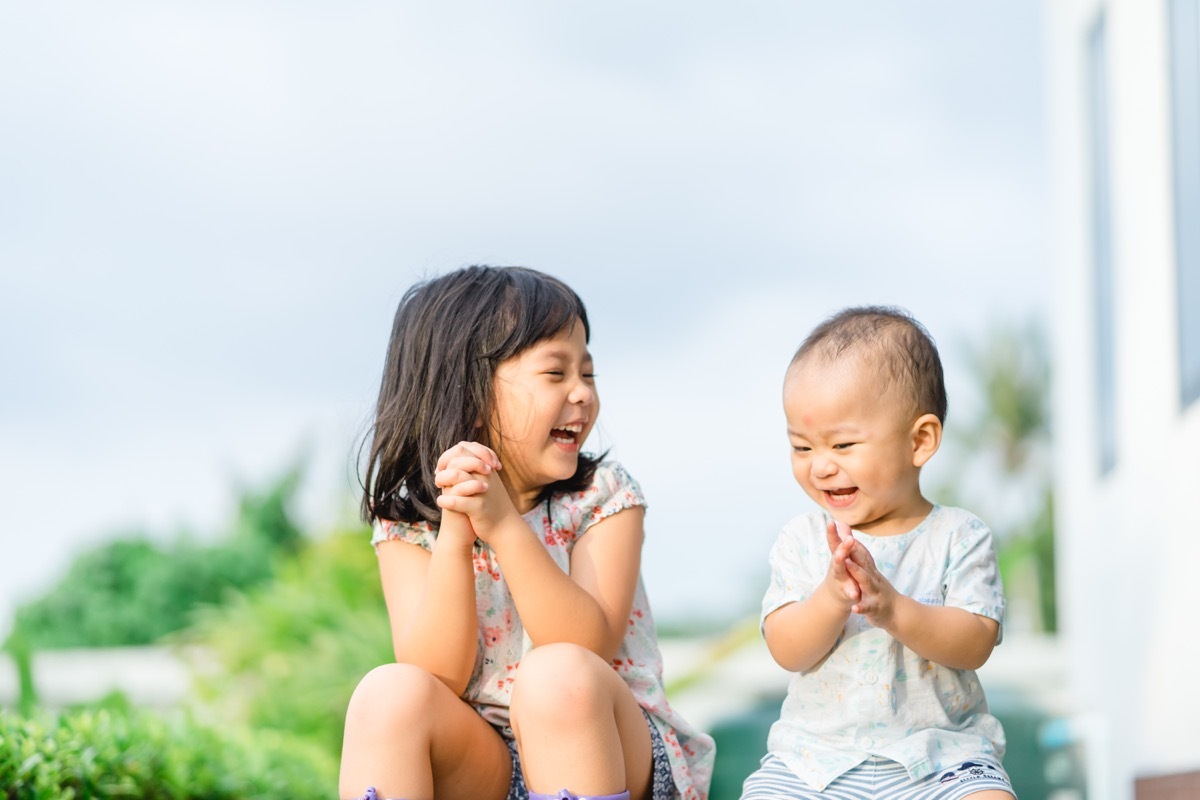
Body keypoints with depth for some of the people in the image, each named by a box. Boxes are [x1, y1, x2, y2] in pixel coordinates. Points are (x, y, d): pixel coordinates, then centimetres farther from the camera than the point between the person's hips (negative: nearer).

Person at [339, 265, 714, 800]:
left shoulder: (603, 496, -5)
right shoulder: (408, 520, -2)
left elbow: (588, 650, -19)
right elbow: (439, 679, -13)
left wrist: (505, 526, -28)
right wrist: (455, 534, -25)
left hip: (613, 752, -1)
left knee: (556, 674, -32)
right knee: (389, 691, -27)